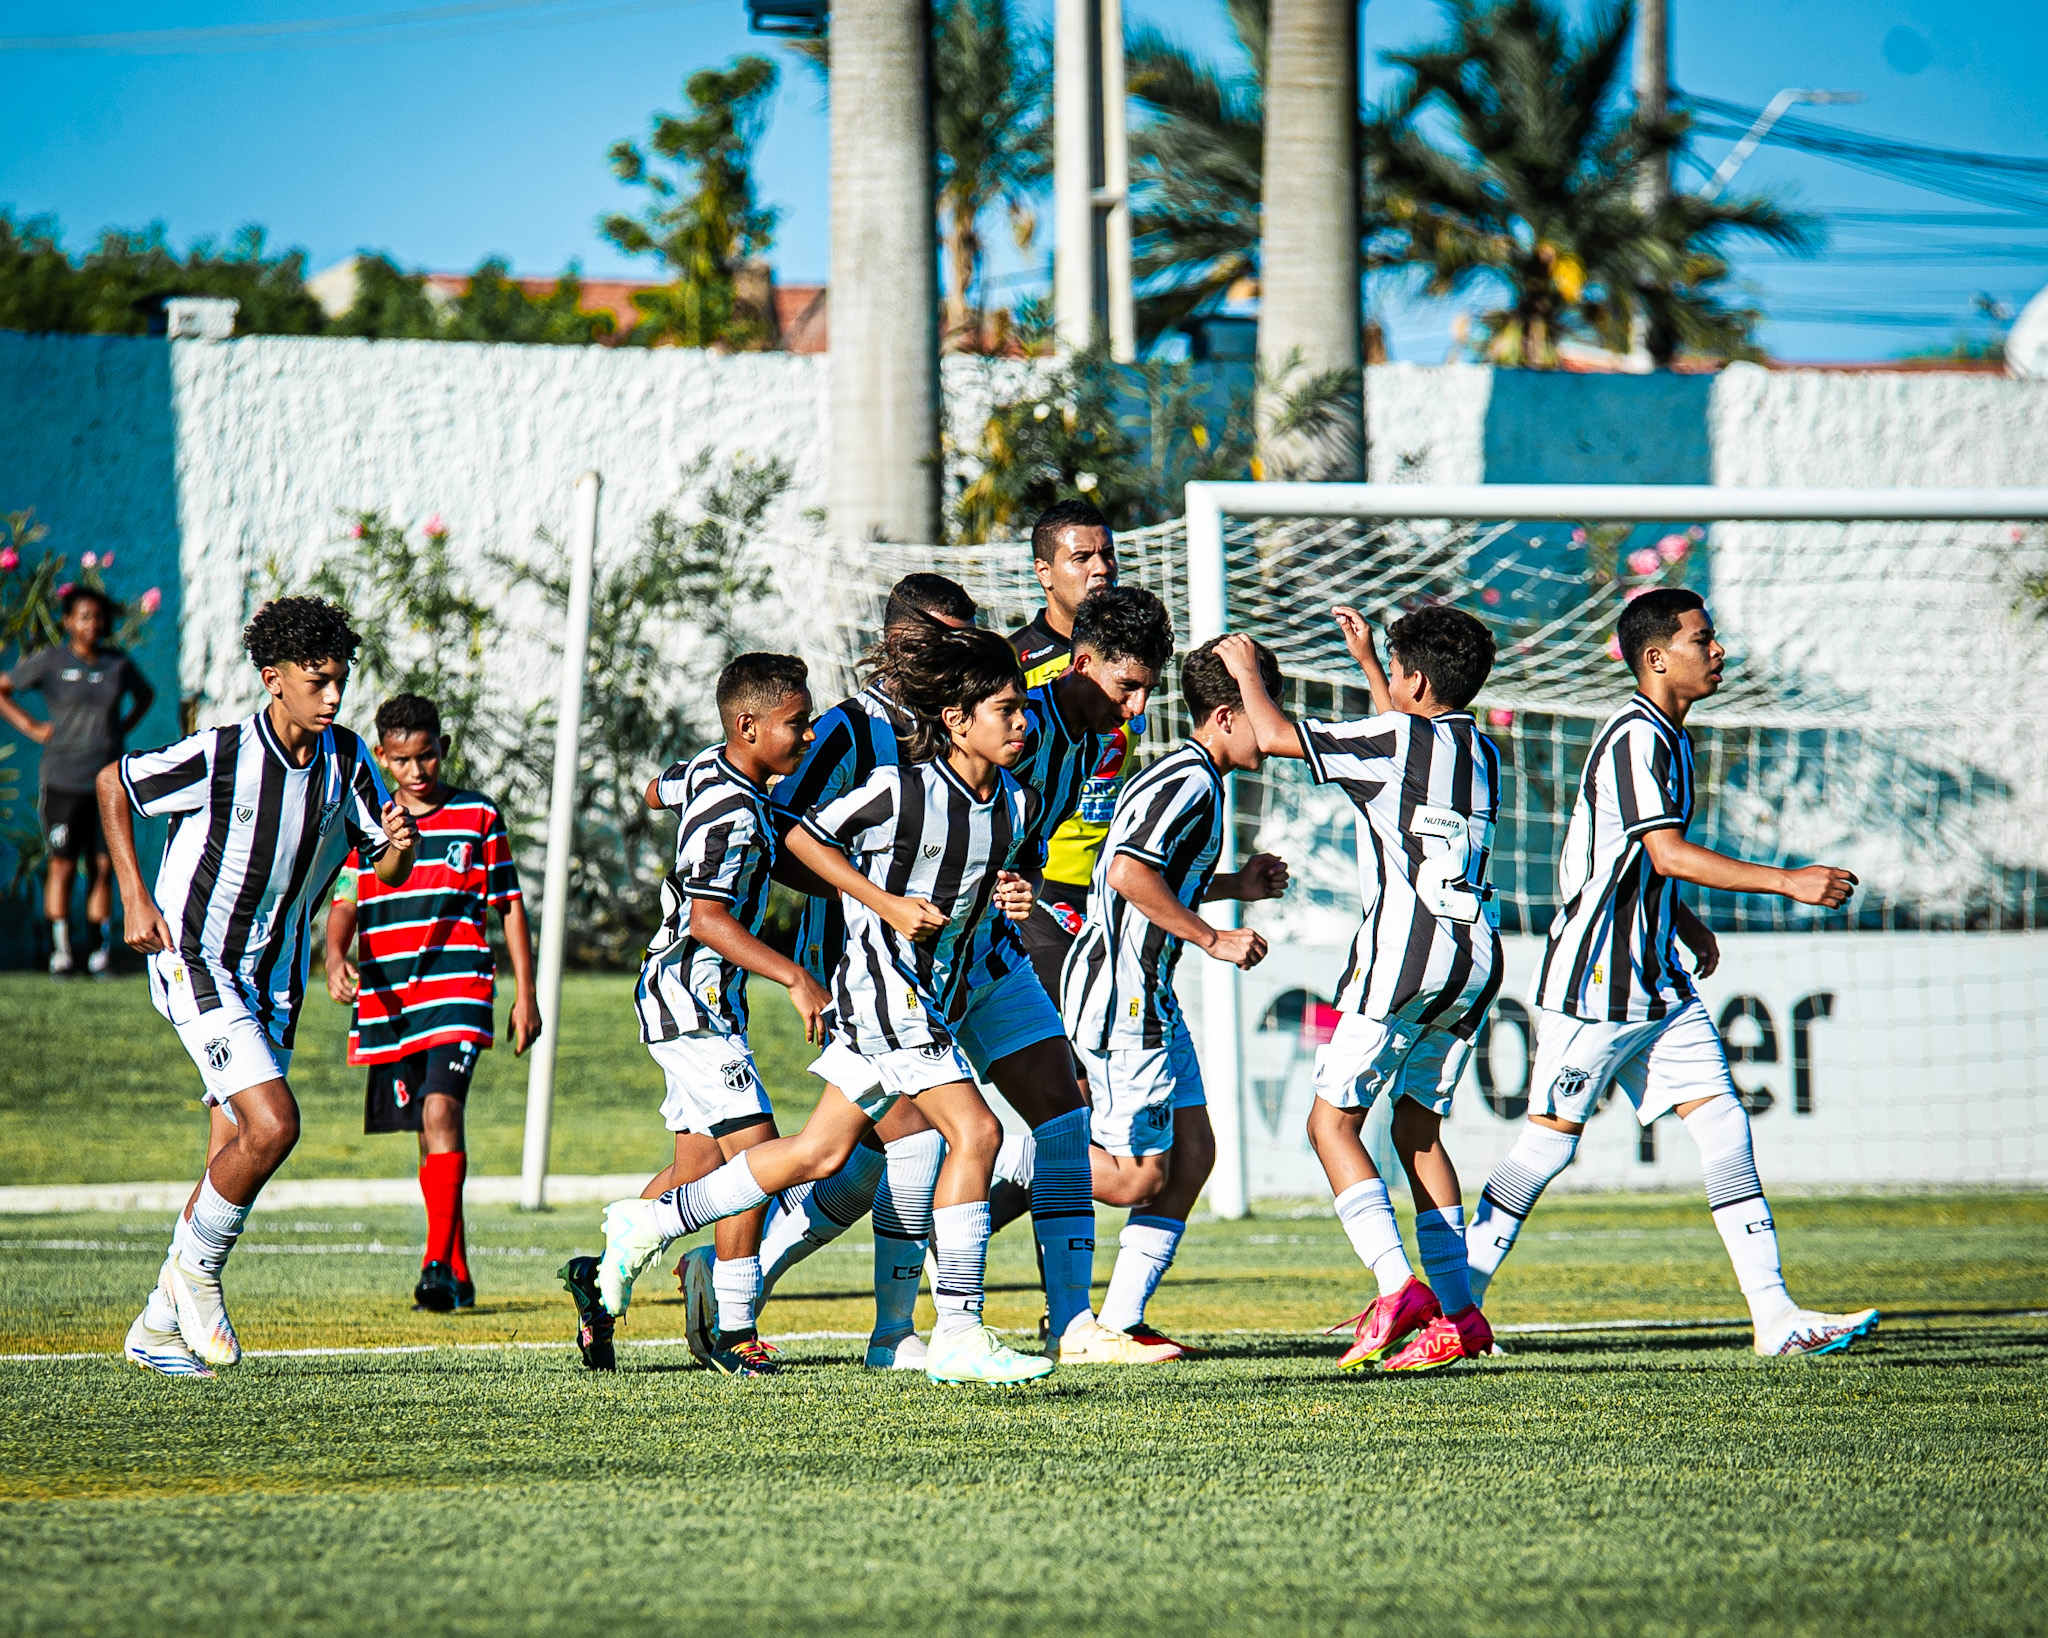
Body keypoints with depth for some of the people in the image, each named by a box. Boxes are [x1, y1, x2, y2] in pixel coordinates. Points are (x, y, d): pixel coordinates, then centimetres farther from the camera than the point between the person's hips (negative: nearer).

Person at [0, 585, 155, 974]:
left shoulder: (119, 665, 8)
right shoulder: (50, 661, -1)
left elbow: (145, 695, 28)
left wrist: (123, 729, 12)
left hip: (110, 780, 3)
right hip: (64, 779, -3)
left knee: (103, 867, 3)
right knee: (63, 865, -4)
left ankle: (101, 947, 8)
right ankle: (60, 951, -1)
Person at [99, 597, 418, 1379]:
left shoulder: (347, 759, -2)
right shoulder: (218, 756, -17)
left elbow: (387, 872, 4)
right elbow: (112, 784, -2)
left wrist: (400, 844, -21)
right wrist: (134, 898, -7)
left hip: (273, 976, 6)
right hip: (194, 962, -6)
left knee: (233, 1160, 6)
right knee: (272, 1125, -22)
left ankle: (158, 1328, 20)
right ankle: (195, 1267, 0)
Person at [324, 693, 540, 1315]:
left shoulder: (479, 818, 4)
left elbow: (510, 907, 8)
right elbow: (344, 903, 6)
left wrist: (525, 995, 5)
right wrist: (336, 957, -15)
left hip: (459, 993, -4)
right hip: (387, 1001, 4)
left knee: (441, 1111, -22)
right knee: (429, 1131, 10)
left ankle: (439, 1264, -26)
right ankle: (458, 1275, 19)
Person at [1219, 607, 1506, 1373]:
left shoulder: (1396, 739, -9)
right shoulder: (1481, 753, 14)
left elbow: (1275, 736, -6)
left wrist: (1246, 670, 12)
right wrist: (1366, 658, 43)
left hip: (1403, 953, -7)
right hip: (1474, 957, 7)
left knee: (1332, 1120, -1)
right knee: (1418, 1126, 16)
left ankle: (1397, 1285, -19)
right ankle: (1457, 1309, 8)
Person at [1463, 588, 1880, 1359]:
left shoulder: (1667, 737, 14)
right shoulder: (1634, 737, -16)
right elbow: (1667, 854, -25)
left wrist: (1685, 924, 18)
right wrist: (1789, 883, -25)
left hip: (1657, 979, 9)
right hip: (1594, 979, -9)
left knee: (1724, 1124, -1)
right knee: (1550, 1141, -2)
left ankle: (1776, 1316, -6)